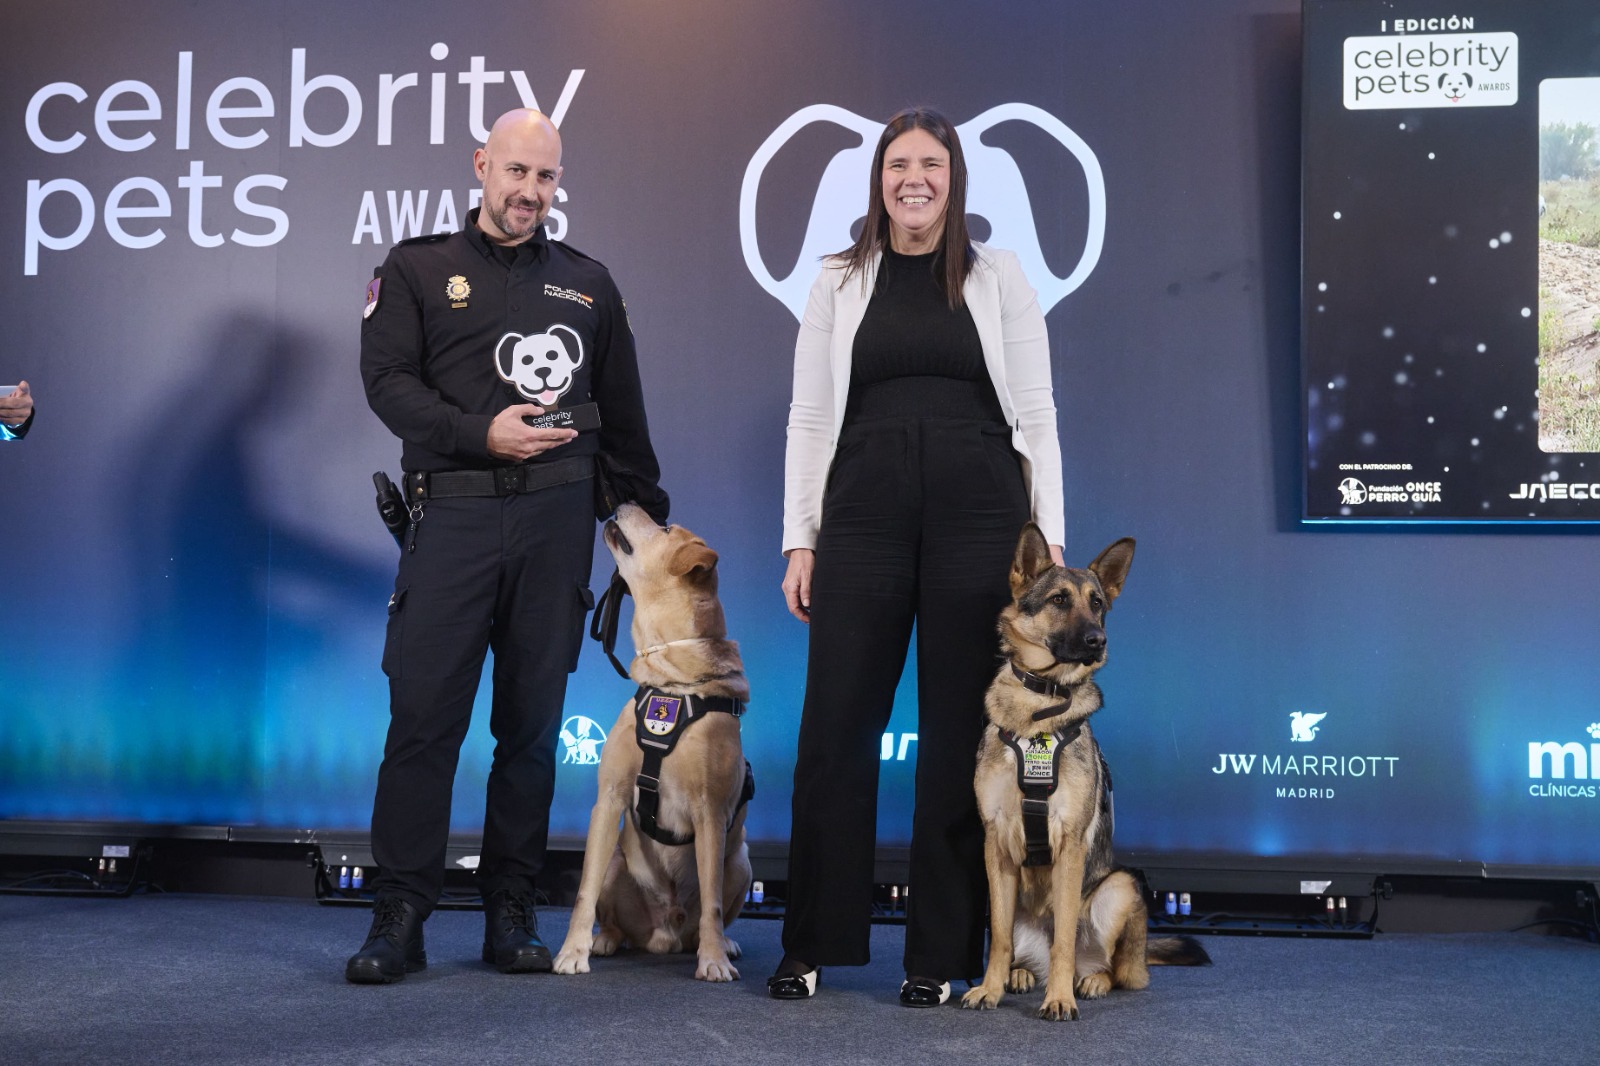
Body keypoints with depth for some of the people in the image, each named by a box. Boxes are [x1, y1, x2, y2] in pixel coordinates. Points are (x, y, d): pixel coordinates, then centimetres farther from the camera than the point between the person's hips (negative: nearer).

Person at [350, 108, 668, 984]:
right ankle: (399, 918, 1)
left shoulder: (587, 283, 19)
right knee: (424, 714, -6)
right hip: (453, 510, -2)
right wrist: (481, 434, -14)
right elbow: (388, 380, -1)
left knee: (532, 721, 5)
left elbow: (623, 414, 21)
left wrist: (650, 519, 18)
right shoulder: (417, 269, 10)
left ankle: (511, 912, 13)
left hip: (557, 517, 3)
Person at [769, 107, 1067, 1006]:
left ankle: (941, 953, 13)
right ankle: (812, 946, 12)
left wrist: (1049, 535, -2)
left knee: (960, 730, 3)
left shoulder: (999, 277, 7)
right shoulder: (839, 282, 9)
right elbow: (810, 417, 8)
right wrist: (800, 539, 2)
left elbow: (1036, 414, 5)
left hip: (980, 517, 0)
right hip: (863, 516, 1)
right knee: (837, 723, 0)